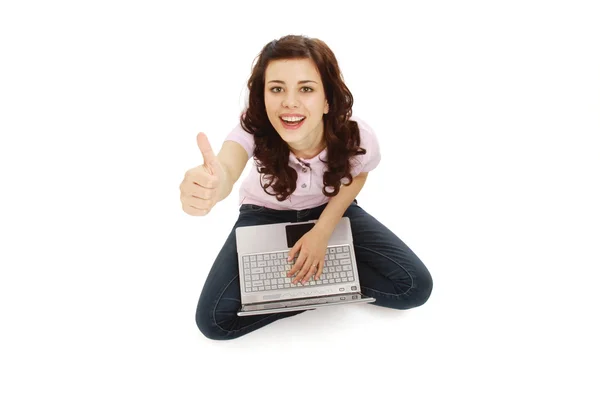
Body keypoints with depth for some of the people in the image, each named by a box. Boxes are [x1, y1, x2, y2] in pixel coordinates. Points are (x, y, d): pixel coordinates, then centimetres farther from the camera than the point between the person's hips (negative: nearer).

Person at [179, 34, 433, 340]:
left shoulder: (359, 138, -31)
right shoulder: (253, 128, -34)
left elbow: (356, 175, -7)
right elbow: (227, 166, -57)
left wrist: (323, 231, -18)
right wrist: (211, 185, -82)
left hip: (330, 211, 1)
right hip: (266, 214, 0)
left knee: (416, 286, -14)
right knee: (215, 320, -16)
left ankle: (318, 274, -3)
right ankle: (317, 274, -4)